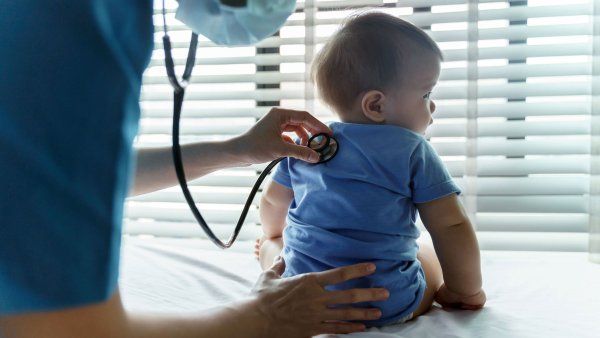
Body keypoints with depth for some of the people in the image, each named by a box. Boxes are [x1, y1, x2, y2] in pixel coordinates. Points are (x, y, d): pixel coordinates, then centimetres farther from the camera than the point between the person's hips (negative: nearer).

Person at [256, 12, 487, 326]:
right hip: (388, 308, -3)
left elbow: (272, 202, 17)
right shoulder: (414, 151, -8)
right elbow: (452, 228, -9)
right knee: (429, 255, 26)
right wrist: (467, 292, 6)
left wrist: (275, 235, 38)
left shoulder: (307, 144, 5)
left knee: (272, 242, 33)